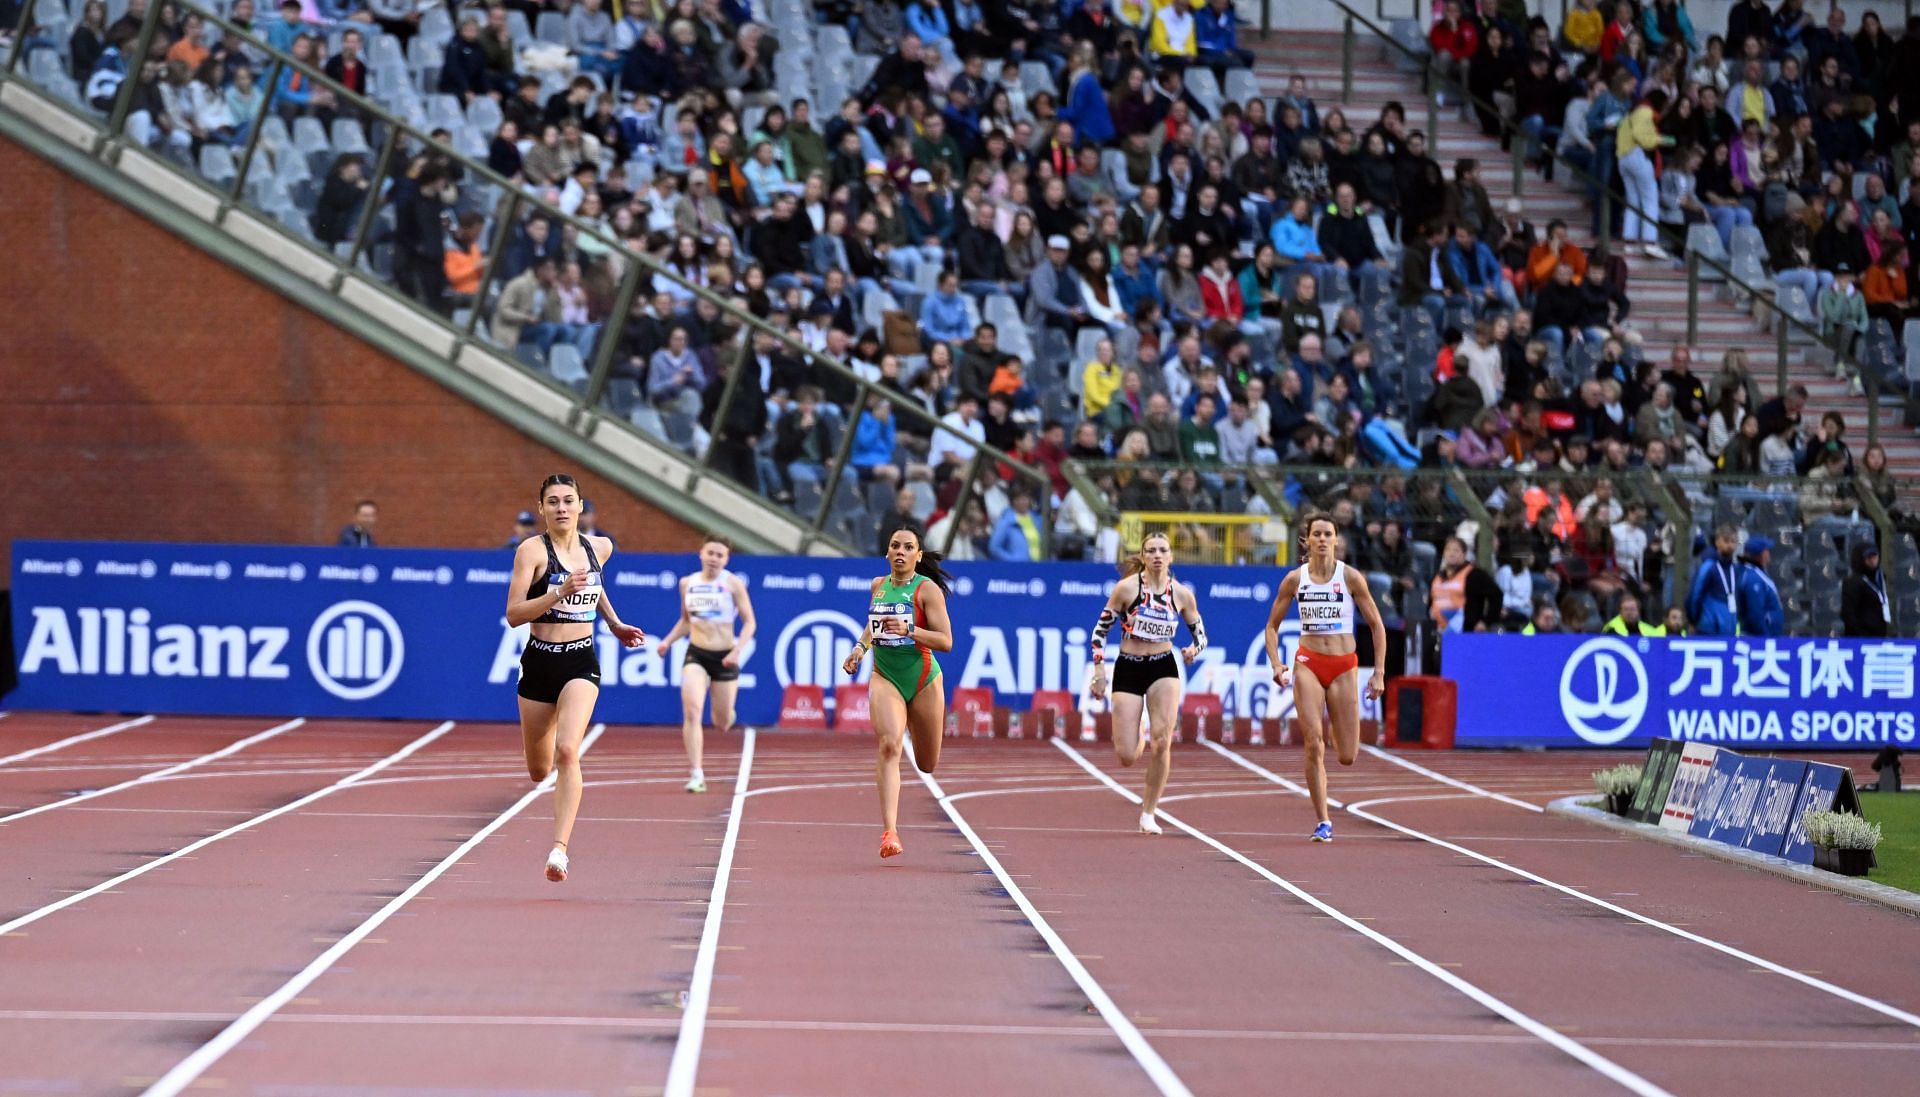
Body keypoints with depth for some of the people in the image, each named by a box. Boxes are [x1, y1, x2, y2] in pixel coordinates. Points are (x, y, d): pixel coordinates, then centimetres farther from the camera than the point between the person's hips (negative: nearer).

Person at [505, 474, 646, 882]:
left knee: (567, 752, -22)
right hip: (540, 661, -1)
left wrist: (615, 624, 26)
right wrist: (560, 592, -26)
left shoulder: (600, 548, 5)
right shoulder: (532, 550, -8)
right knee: (539, 771, 12)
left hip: (581, 663, 1)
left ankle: (560, 849, -27)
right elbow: (513, 615, -16)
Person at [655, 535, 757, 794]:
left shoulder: (733, 584, -6)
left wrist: (738, 650, -18)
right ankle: (696, 774, -18)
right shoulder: (687, 583, 5)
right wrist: (668, 640, 2)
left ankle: (726, 715, 49)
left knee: (722, 725, 8)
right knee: (691, 711, -20)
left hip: (724, 657, -1)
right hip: (696, 655, 1)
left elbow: (749, 622, -5)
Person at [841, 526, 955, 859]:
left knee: (927, 764, 13)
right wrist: (861, 646, 9)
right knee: (888, 745, -24)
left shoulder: (928, 590, -9)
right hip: (885, 678, 2)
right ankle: (890, 831, -31)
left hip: (923, 680, -2)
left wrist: (908, 630, -28)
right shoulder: (878, 585, 5)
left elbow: (945, 641, -15)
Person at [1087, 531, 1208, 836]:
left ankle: (1148, 813, -1)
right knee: (1127, 757, -6)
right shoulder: (1127, 588, -8)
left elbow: (1200, 634, 10)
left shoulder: (1182, 594, -1)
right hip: (1128, 669, -1)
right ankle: (1136, 738, 34)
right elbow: (1101, 628, 0)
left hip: (1164, 668, 1)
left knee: (1162, 742, -15)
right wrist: (1099, 669, -5)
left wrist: (1194, 650, -12)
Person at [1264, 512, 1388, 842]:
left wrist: (1379, 673, -2)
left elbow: (1376, 626, 3)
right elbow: (1272, 625, 10)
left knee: (1347, 757, 0)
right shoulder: (1295, 579, 2)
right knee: (1313, 746, -14)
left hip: (1344, 667, 0)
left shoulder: (1350, 577, -2)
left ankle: (1333, 728, 38)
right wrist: (1276, 663, -6)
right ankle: (1323, 822, -6)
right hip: (1308, 663, 0)